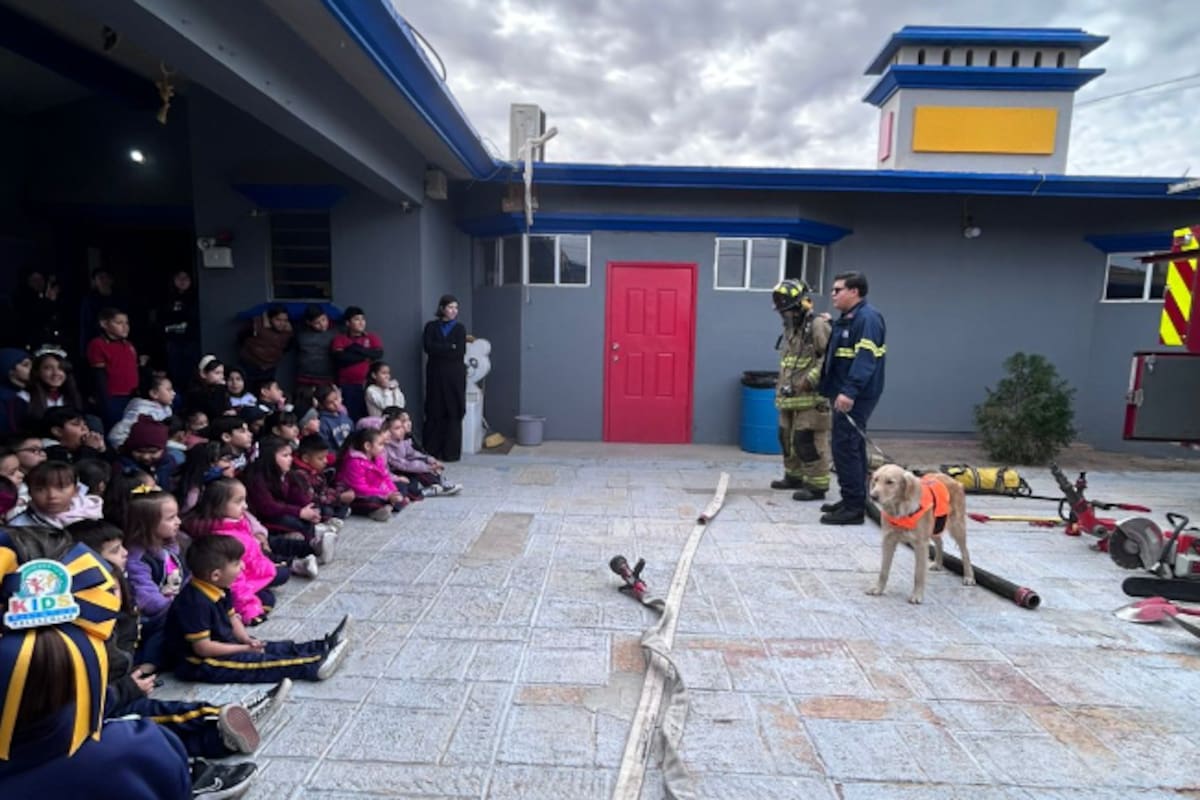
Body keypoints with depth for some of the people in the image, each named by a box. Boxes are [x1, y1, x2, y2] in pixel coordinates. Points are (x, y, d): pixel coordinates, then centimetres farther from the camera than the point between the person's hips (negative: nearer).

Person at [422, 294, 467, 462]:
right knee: (434, 413, -1)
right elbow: (428, 347, -7)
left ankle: (451, 452, 4)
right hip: (436, 374, 0)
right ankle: (432, 452, 5)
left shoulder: (460, 328, 9)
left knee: (454, 413, -2)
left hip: (455, 375, 0)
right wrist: (450, 347, -7)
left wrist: (439, 350, -6)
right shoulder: (431, 326, 8)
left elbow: (460, 352, -4)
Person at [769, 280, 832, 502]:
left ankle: (817, 485, 0)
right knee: (787, 438, 17)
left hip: (811, 397, -9)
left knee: (808, 441, -9)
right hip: (790, 397, 9)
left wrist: (810, 380, -24)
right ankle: (794, 476, 32)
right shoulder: (790, 329, 17)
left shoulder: (818, 325, -12)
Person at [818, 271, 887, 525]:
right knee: (851, 448, 15)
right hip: (845, 394, 11)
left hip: (854, 397, -11)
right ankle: (852, 501, 24)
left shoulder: (868, 318, -14)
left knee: (845, 448, -9)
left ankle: (854, 507, -2)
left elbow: (865, 359, -25)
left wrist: (849, 391, -30)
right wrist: (840, 390, 23)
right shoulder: (846, 319, 18)